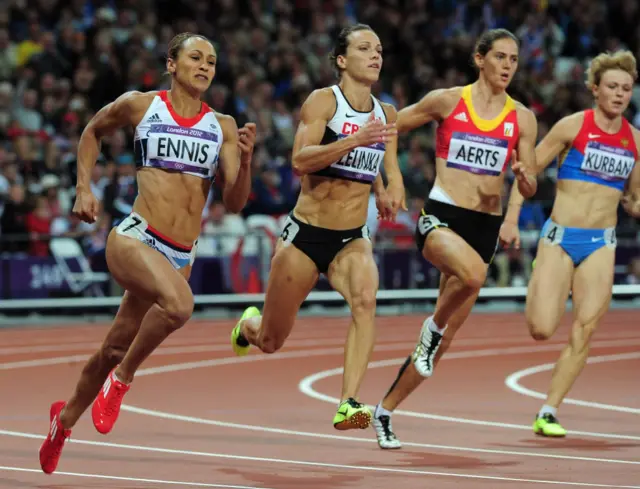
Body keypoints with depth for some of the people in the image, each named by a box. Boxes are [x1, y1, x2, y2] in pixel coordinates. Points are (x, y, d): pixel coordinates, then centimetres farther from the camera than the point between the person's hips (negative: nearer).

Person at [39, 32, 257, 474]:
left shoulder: (223, 127, 7)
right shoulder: (139, 105, 2)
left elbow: (234, 203, 2)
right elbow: (93, 131, 21)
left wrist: (245, 160, -15)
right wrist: (84, 188, 11)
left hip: (181, 256, 4)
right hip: (134, 238, -4)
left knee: (116, 349, 16)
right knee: (179, 303, -35)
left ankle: (67, 416, 43)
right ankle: (122, 379, -10)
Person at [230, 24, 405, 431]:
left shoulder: (386, 115, 6)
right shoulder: (323, 101, -10)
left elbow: (391, 172, 19)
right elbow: (300, 160, -24)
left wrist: (390, 194, -3)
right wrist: (354, 140, -35)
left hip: (352, 240, 3)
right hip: (305, 235, -3)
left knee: (365, 299, -31)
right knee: (270, 342, 11)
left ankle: (348, 405, -34)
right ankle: (249, 324, 49)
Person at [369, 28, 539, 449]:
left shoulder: (522, 119, 6)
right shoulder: (446, 101, -1)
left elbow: (530, 189, 8)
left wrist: (524, 179, -13)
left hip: (485, 226, 4)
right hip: (441, 216, -4)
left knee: (446, 336, 5)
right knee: (474, 273, -38)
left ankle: (385, 411, 21)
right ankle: (433, 326, -7)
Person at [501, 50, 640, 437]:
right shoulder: (573, 126, -3)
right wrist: (512, 218, -9)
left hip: (601, 245, 3)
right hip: (560, 236, -3)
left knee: (583, 334, -7)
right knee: (542, 330, -11)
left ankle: (549, 412, 2)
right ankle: (540, 278, 24)